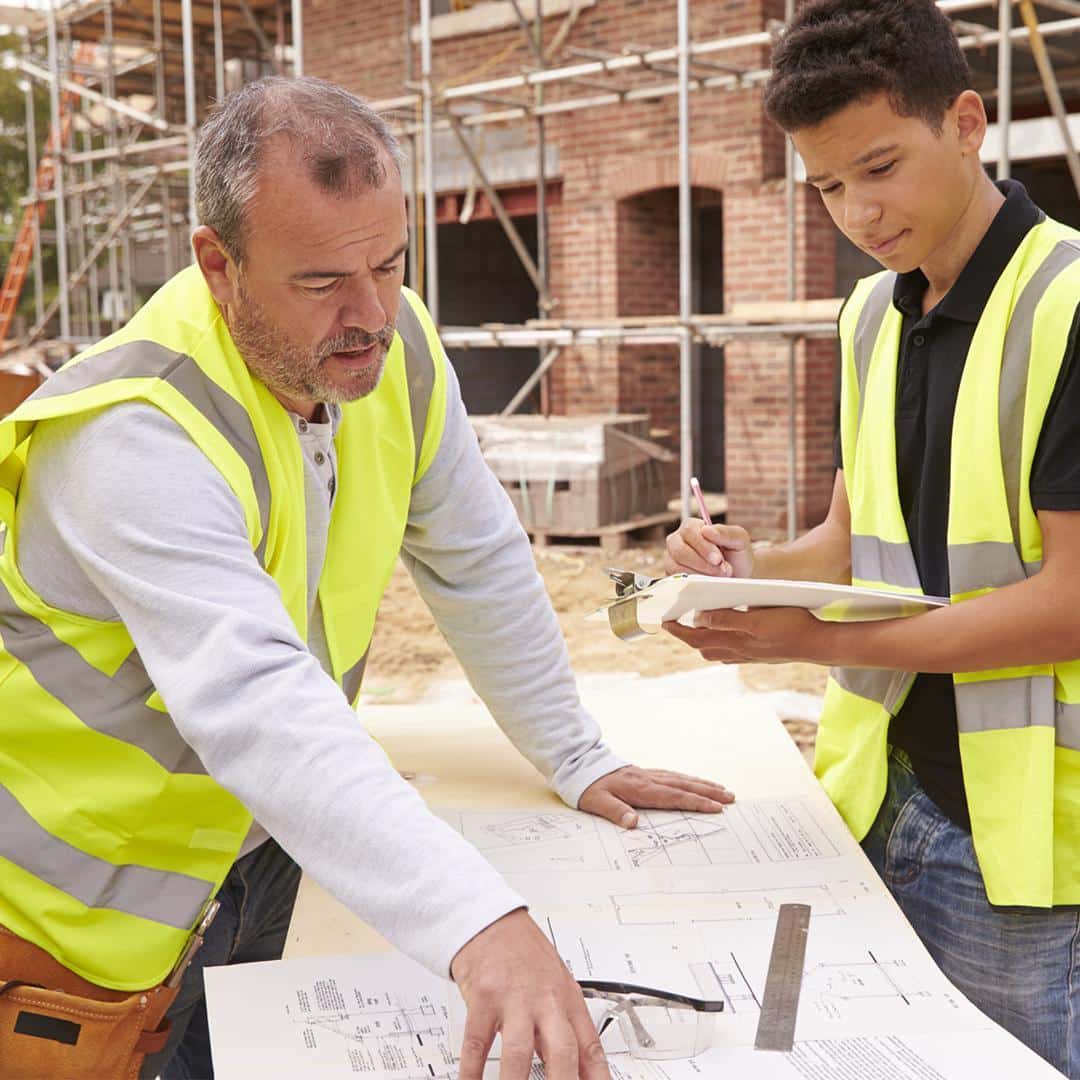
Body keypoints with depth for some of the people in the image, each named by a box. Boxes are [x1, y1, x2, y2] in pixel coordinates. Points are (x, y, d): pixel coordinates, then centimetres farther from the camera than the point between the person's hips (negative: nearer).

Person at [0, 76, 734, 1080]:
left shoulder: (394, 347, -10)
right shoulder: (136, 440, -32)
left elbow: (478, 562, 2)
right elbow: (256, 705, -45)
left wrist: (576, 760, 5)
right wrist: (479, 925, -55)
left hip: (252, 849, 6)